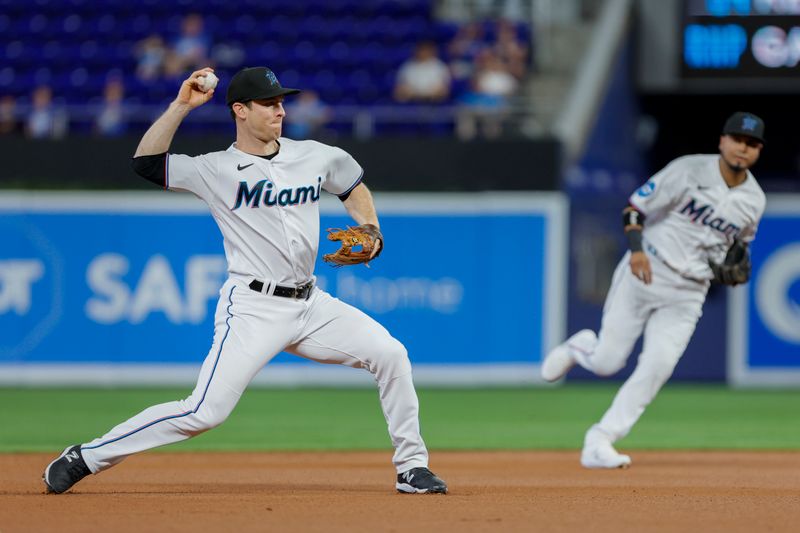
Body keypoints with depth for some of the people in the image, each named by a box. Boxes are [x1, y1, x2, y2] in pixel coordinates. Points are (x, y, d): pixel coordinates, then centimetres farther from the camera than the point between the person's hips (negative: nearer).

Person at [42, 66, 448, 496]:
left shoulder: (315, 156, 9)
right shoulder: (216, 170, -4)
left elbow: (353, 186, 27)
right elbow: (146, 162, -12)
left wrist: (370, 230, 10)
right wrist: (182, 105, -16)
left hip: (310, 304, 5)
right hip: (252, 308, -5)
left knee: (390, 354, -6)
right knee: (206, 411, -15)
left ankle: (411, 467, 7)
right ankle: (85, 457, -5)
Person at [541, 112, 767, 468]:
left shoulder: (754, 201, 4)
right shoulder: (689, 171, -11)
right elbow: (634, 209, -9)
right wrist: (636, 249, -25)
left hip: (687, 295, 3)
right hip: (644, 274, -3)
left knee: (657, 367, -13)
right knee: (606, 362, -2)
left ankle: (598, 443, -7)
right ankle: (579, 347, 36)